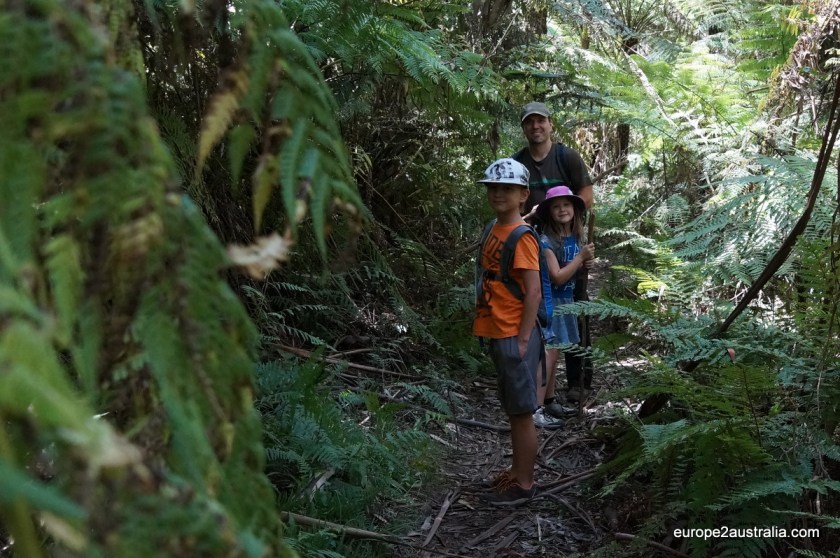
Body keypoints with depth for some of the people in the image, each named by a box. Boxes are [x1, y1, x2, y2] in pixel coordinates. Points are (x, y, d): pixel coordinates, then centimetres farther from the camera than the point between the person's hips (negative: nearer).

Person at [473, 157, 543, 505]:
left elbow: (533, 293, -18)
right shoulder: (495, 230, 11)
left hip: (515, 337, -9)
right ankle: (517, 471, 31)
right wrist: (496, 336, 15)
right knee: (512, 410, 18)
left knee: (522, 412, 2)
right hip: (497, 334, 9)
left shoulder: (521, 236, -15)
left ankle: (524, 485, 12)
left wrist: (522, 340, -19)